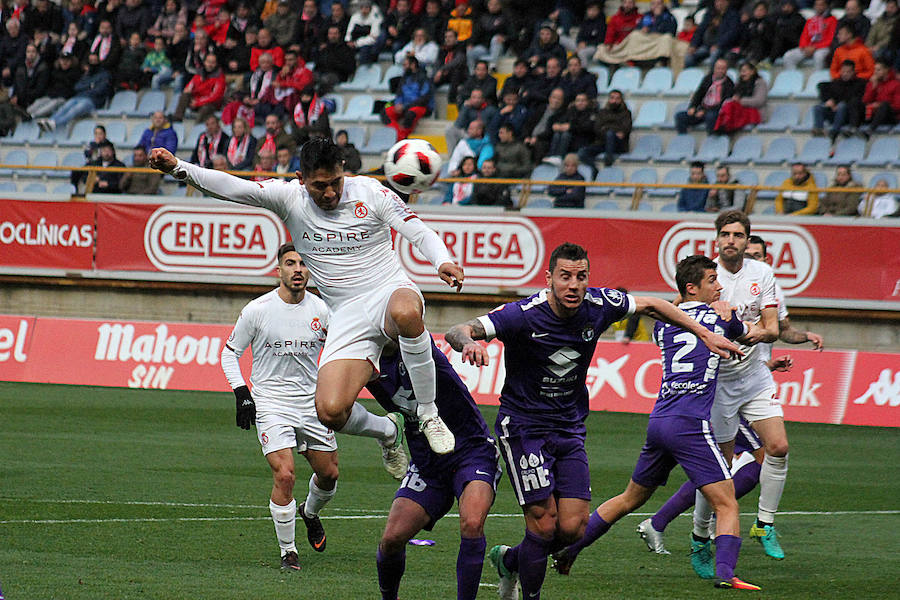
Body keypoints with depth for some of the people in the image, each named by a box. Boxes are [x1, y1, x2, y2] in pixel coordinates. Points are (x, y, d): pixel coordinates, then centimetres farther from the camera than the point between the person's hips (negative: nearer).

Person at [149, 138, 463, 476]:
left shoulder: (371, 194, -4)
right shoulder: (289, 198, 1)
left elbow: (419, 233, -4)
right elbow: (230, 187, -6)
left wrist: (443, 261, -23)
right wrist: (178, 168, -18)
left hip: (391, 293, -3)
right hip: (346, 317, 3)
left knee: (405, 311, -44)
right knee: (330, 410, -18)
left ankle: (428, 413, -23)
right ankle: (387, 432, 19)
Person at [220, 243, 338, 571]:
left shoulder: (320, 310, -1)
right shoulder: (257, 310, -9)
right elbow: (229, 352, 1)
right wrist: (241, 393, -10)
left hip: (311, 403, 4)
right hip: (271, 404, -4)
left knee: (329, 473, 11)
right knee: (284, 476, -18)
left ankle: (309, 512, 46)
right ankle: (288, 551, -3)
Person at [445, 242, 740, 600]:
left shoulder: (598, 306, -8)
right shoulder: (524, 315, -21)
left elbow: (649, 305, 11)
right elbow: (456, 332, -27)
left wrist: (704, 334, 11)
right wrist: (468, 343, -51)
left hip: (570, 428, 5)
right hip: (523, 426, -5)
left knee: (573, 527, -2)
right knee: (545, 524, -14)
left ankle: (509, 560, 26)